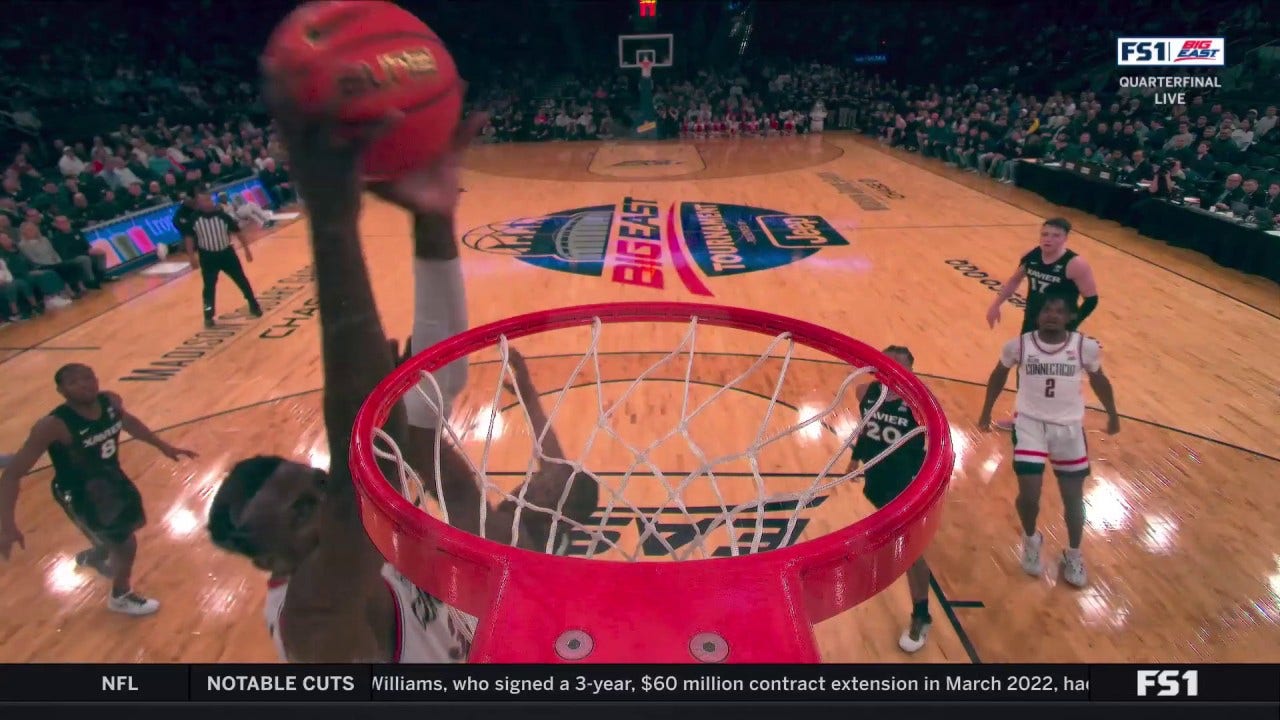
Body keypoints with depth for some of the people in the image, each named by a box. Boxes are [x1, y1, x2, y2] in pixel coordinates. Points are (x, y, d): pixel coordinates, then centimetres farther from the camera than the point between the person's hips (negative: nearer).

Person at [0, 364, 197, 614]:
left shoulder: (111, 401, -17)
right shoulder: (53, 426, -35)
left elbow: (128, 421, 9)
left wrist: (163, 446, 12)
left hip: (111, 476, 7)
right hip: (79, 492, -7)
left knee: (133, 522, 28)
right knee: (125, 544, 1)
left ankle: (94, 556, 60)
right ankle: (121, 597, 31)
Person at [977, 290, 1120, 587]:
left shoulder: (1086, 347, -10)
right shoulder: (1018, 345, -11)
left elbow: (1098, 380, 10)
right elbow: (999, 375, 7)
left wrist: (1112, 415, 20)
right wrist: (986, 412, 15)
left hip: (1069, 427, 1)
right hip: (1030, 424, -1)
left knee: (1073, 498, 12)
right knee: (1029, 496, -9)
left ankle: (1073, 554, 38)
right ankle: (1031, 539, 25)